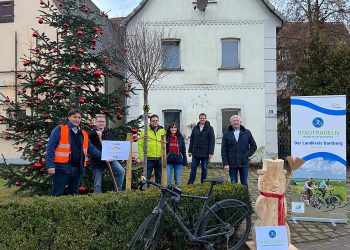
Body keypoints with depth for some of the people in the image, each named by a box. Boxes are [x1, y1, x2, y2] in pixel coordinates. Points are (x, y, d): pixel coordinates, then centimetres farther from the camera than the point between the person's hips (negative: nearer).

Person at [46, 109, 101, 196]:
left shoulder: (83, 133, 14)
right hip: (62, 168, -6)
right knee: (57, 195, -1)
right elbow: (50, 148, -9)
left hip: (77, 169, 6)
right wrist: (50, 165, -17)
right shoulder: (59, 130, -4)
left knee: (73, 194, 15)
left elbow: (91, 149, 13)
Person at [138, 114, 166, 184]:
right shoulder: (144, 131, 0)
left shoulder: (163, 131, 9)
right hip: (149, 158, -3)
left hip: (160, 158, 3)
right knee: (147, 175, 4)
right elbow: (140, 145, -3)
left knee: (159, 176, 12)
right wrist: (141, 157, -9)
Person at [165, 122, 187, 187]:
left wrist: (185, 161, 5)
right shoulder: (166, 137, -1)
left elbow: (183, 150, 8)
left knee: (178, 180, 9)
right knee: (167, 180, 0)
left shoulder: (180, 138, 5)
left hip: (178, 161, 2)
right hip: (168, 161, -1)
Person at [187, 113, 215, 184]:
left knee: (204, 169, 6)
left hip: (205, 154, -3)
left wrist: (211, 152, -12)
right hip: (195, 153, 3)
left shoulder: (210, 128, -2)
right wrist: (190, 151, 8)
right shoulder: (195, 128, 9)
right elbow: (191, 140, 12)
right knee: (193, 167, 4)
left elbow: (212, 141, -6)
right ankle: (190, 183, 11)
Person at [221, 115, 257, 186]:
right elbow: (223, 150, -1)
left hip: (244, 164, 1)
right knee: (233, 183, 7)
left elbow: (253, 146, 11)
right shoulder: (226, 134, 2)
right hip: (232, 164, -1)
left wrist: (247, 155, -3)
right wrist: (225, 163, -8)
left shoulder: (247, 132, 6)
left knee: (244, 183, 7)